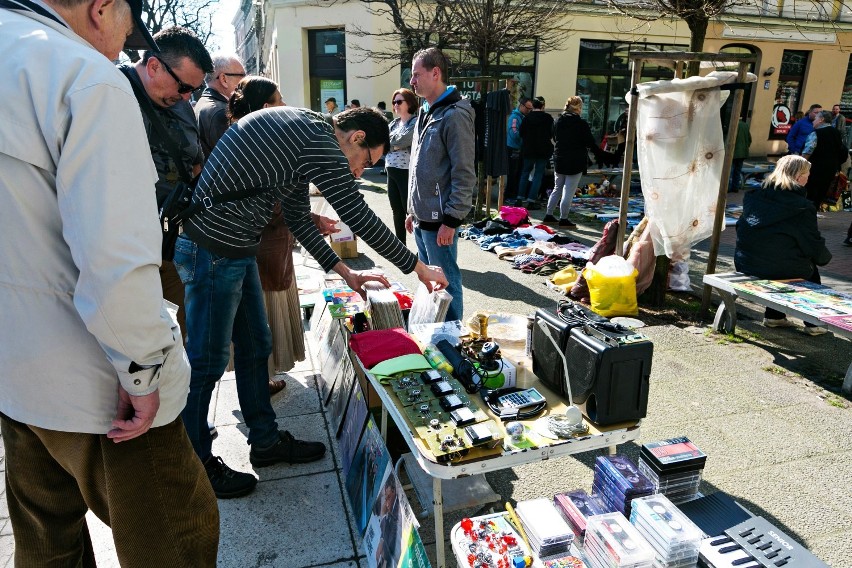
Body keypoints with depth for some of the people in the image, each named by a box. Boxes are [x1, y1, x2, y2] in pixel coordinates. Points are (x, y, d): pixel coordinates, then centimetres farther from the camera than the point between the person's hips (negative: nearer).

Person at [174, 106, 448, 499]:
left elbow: (299, 219, 18)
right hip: (212, 250, -10)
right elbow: (360, 219, -18)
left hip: (234, 248, 10)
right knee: (208, 360, 3)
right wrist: (418, 268, -6)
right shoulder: (319, 141, -17)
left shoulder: (302, 137, 14)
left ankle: (265, 441, 32)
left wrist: (346, 273, 15)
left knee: (255, 346, 16)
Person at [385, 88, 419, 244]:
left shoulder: (416, 122, -9)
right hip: (392, 171, 8)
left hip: (407, 172, -8)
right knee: (397, 211, 14)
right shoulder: (394, 123, 16)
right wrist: (396, 145, -7)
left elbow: (402, 140, -19)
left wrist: (390, 142, -2)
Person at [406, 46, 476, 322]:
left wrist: (451, 220, -19)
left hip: (440, 221, -9)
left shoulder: (454, 115, -13)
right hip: (422, 218, 9)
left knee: (446, 283, 0)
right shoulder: (426, 113, 15)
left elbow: (464, 174, -17)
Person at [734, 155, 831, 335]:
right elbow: (814, 246, -6)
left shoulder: (753, 195, 5)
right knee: (811, 269, 27)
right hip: (781, 270, -5)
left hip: (744, 265, 6)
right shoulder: (803, 207, -11)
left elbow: (741, 227, 16)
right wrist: (825, 257, 17)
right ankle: (813, 323, 29)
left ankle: (773, 316, 35)